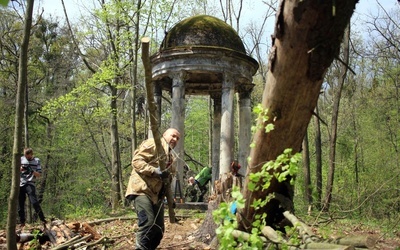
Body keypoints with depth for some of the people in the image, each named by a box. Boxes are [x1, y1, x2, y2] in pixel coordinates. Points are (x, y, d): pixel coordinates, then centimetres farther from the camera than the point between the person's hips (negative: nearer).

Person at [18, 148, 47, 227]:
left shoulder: (37, 161, 3)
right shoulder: (21, 159, 9)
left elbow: (39, 175, 1)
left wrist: (32, 171, -18)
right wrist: (21, 169, -9)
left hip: (30, 184, -3)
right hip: (20, 184, 3)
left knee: (34, 202, -16)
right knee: (20, 204, 4)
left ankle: (43, 220, -13)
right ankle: (22, 223, 17)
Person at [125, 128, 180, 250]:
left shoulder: (171, 157, 25)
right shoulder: (153, 144, -4)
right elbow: (136, 161, -14)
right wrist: (154, 171, -23)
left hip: (157, 195, 9)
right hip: (142, 190, -9)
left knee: (159, 229, 7)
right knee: (148, 224, -22)